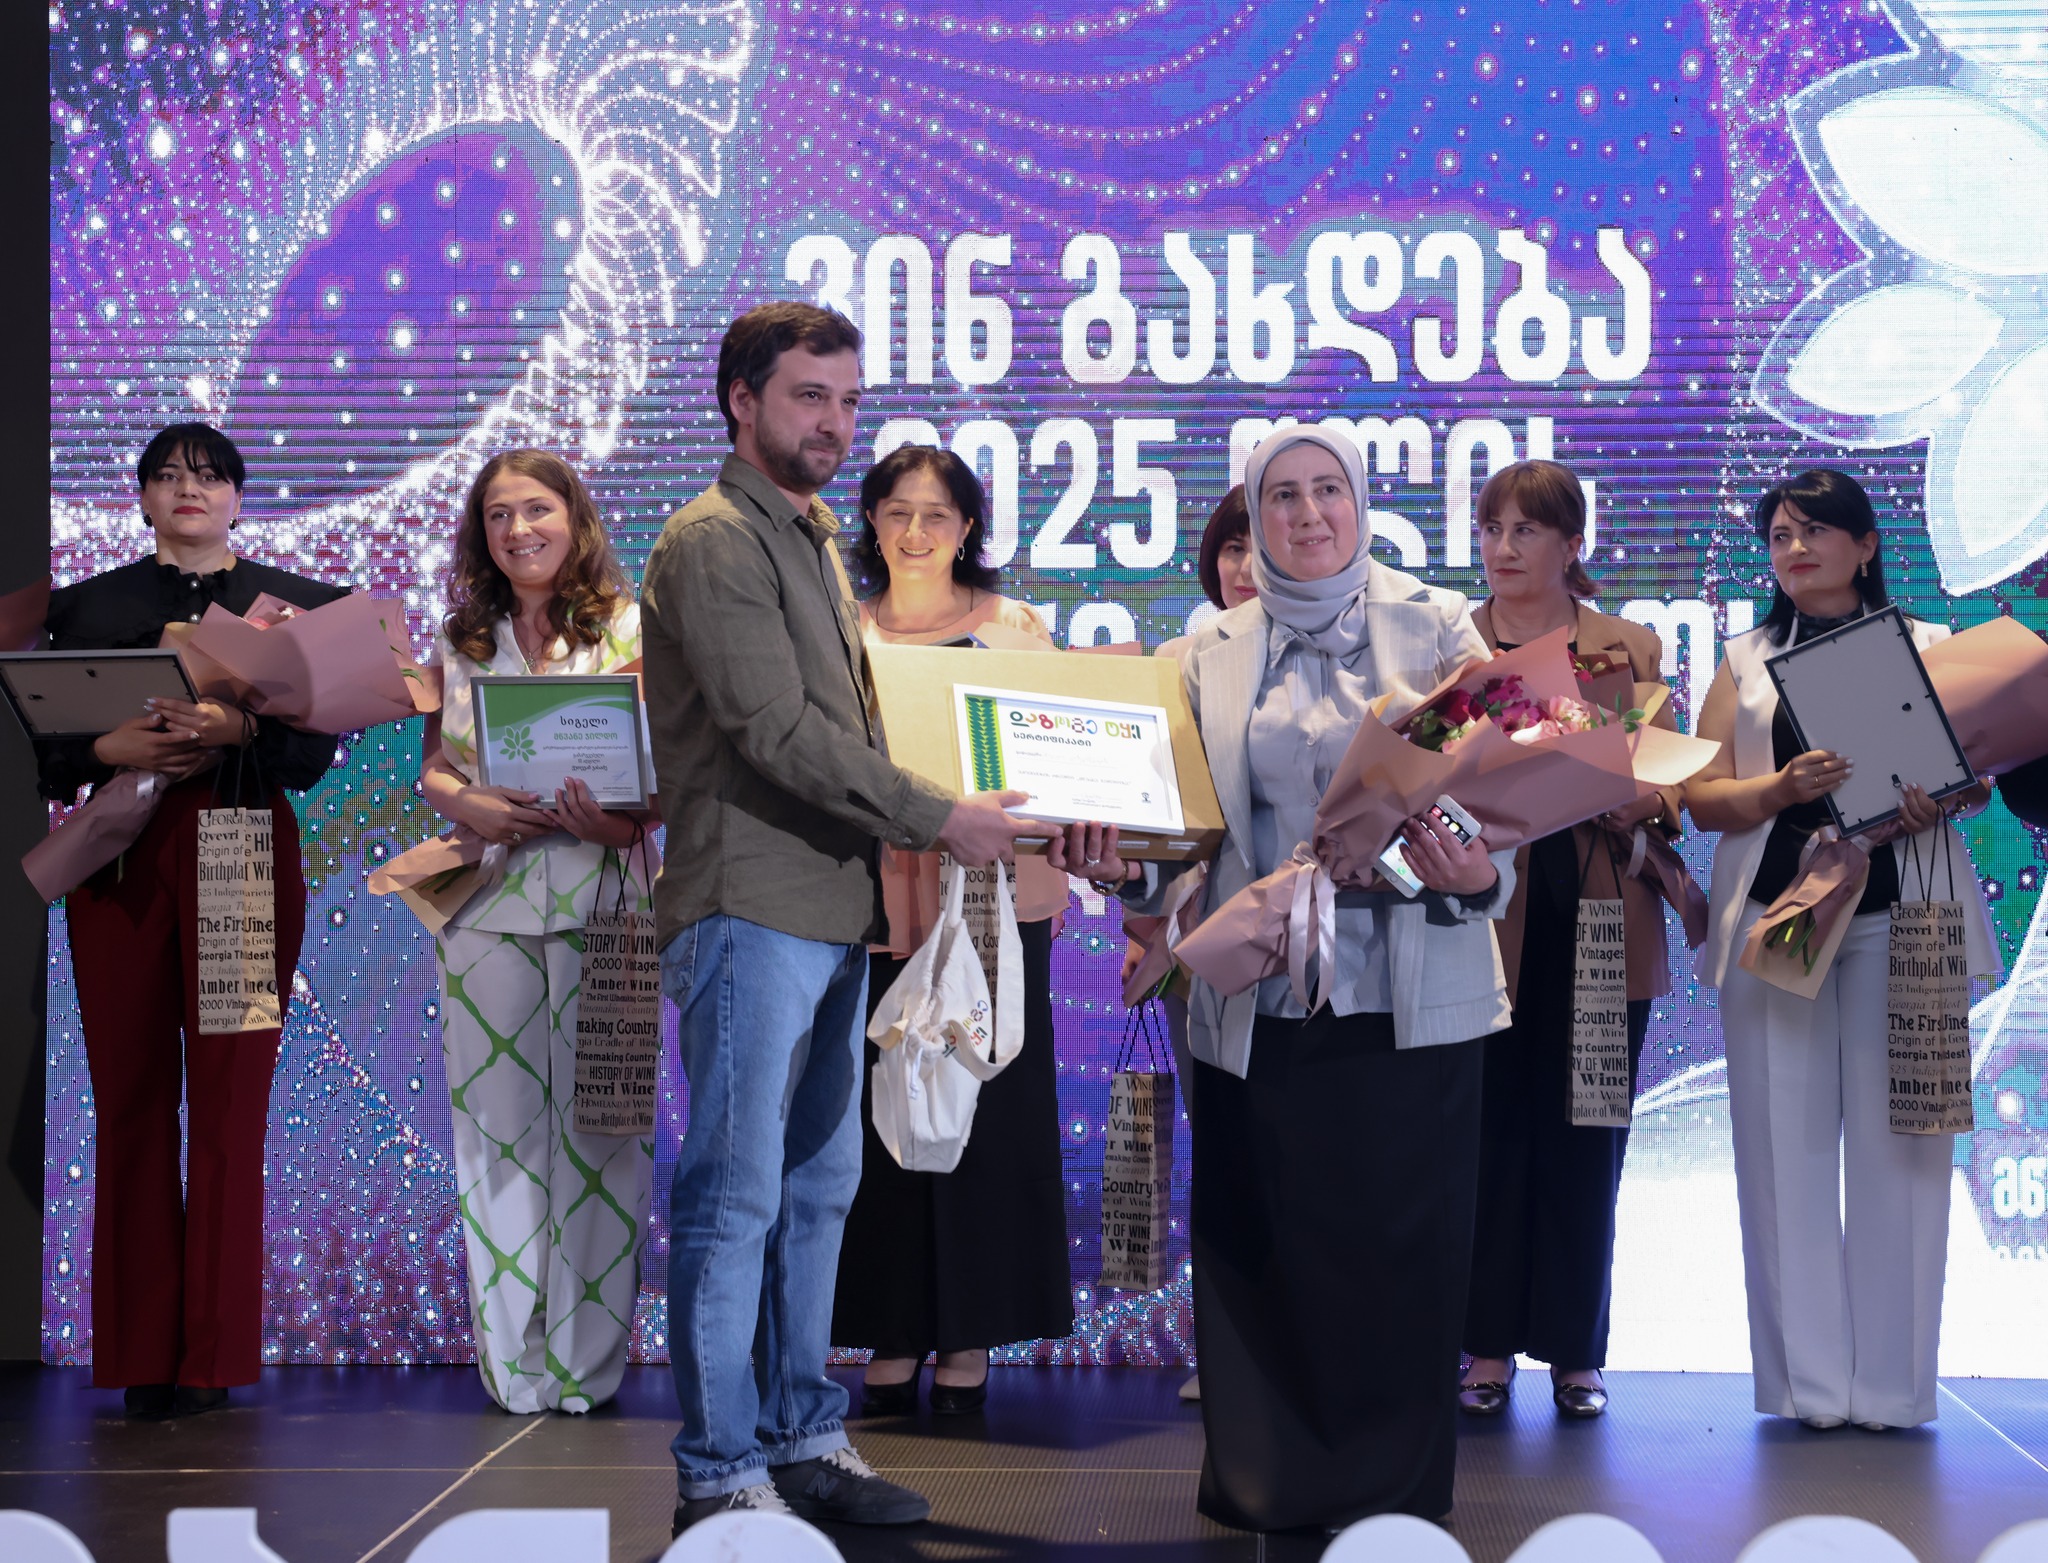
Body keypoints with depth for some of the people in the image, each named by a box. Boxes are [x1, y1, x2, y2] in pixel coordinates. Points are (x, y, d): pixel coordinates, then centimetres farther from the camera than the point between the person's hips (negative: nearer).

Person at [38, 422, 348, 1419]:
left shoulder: (298, 604, 12)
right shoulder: (88, 606, 15)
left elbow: (318, 745, 1)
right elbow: (47, 746, 8)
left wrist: (242, 729, -18)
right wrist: (112, 747, -12)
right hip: (121, 858, 1)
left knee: (229, 1102, -5)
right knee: (130, 1100, -1)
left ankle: (212, 1357, 1)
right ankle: (141, 1356, 6)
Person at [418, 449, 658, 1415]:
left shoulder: (633, 629, 5)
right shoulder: (461, 640, 13)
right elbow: (432, 767, 11)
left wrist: (623, 820, -19)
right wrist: (469, 807, -11)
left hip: (604, 902, -2)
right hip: (490, 896, 2)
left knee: (598, 1121, -1)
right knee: (498, 1120, 2)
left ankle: (588, 1355, 8)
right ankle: (513, 1360, 11)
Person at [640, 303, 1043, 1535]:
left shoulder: (813, 538, 20)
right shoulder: (716, 542, -10)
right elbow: (779, 731, -18)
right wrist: (939, 819, -16)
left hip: (832, 910, 9)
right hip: (753, 910, -9)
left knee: (818, 1189, 13)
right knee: (736, 1196, -5)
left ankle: (803, 1438, 22)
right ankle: (720, 1476, 1)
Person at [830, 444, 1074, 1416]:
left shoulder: (1016, 629, 8)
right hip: (874, 900, 1)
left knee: (984, 1116, -1)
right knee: (881, 1117, 1)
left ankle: (969, 1345, 7)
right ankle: (892, 1344, 9)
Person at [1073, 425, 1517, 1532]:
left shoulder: (1435, 629, 5)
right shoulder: (1213, 654, 11)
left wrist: (1478, 875, -20)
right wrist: (1126, 866, -11)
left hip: (1407, 1004, -1)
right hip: (1259, 1009, 2)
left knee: (1400, 1246, 1)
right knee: (1262, 1250, 4)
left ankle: (1393, 1488, 14)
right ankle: (1267, 1483, 17)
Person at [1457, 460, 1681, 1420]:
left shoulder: (1632, 649, 11)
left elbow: (1670, 781, 6)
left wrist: (1643, 806, -16)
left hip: (1600, 923, 1)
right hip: (1484, 917, -1)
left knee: (1582, 1141, 4)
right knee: (1489, 1133, 0)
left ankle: (1575, 1351, 13)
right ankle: (1488, 1345, 10)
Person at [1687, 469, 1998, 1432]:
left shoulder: (1928, 647, 11)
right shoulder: (1746, 661, 15)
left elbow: (1980, 768, 7)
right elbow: (1702, 795, 7)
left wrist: (1944, 797, -16)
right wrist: (1783, 789, -12)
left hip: (1899, 916, -1)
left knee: (1896, 1139, -3)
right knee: (1786, 1141, -2)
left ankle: (1891, 1384, 2)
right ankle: (1808, 1382, 4)